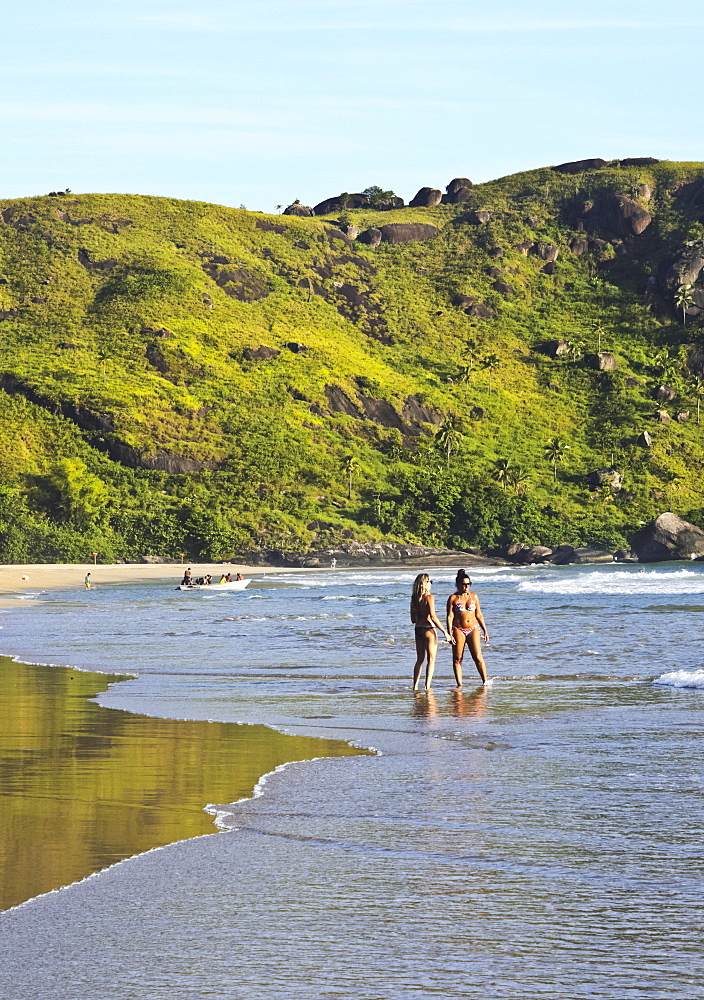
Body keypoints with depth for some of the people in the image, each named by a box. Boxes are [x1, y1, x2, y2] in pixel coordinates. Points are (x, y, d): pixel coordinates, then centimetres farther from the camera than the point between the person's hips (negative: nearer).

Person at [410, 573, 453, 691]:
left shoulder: (414, 598, 6)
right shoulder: (429, 597, -13)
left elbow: (413, 619, 11)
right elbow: (433, 617, -19)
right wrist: (445, 632, -15)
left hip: (418, 629, 6)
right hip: (428, 629, -6)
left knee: (420, 659, 15)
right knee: (431, 659, 1)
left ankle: (415, 686, 13)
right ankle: (427, 686, -4)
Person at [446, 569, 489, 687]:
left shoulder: (473, 597, 10)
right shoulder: (453, 598, 0)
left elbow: (479, 615, 15)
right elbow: (449, 616, -3)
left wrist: (485, 631, 12)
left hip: (473, 629, 2)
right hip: (458, 630, -2)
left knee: (478, 657, -6)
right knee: (457, 659, -1)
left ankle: (485, 681, 1)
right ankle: (459, 684, 4)